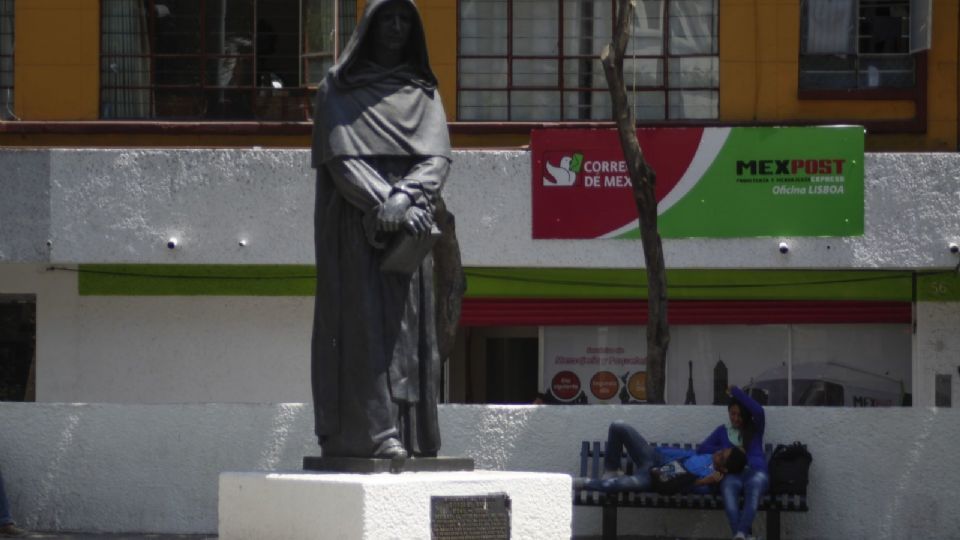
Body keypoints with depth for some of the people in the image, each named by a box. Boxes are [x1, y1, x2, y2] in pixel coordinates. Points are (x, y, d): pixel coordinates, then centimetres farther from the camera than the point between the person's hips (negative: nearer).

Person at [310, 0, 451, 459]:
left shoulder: (423, 92, 16)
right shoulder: (338, 90, 6)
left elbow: (438, 157, 2)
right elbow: (341, 158, -5)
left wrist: (405, 198, -17)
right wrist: (384, 202, -19)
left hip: (410, 227, 4)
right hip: (356, 227, -4)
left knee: (409, 327, -1)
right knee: (365, 321, -11)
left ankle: (411, 434, -2)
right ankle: (377, 431, -19)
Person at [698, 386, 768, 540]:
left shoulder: (755, 429, 20)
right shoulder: (722, 430, 26)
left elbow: (758, 411, -1)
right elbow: (701, 448, 18)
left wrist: (736, 392, 4)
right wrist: (729, 451, 5)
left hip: (755, 471, -1)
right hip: (733, 473, 1)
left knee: (755, 483, -40)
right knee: (728, 487, -39)